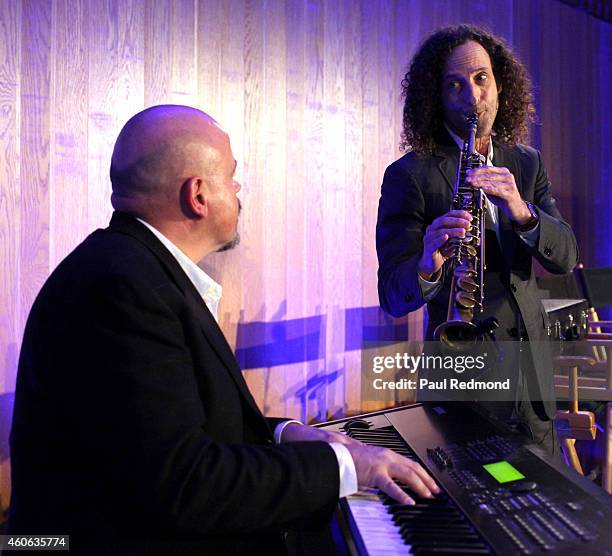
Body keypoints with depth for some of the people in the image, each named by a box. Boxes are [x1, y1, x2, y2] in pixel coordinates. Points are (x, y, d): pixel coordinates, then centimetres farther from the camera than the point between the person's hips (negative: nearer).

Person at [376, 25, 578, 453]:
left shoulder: (527, 164, 6)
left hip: (533, 374, 5)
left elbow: (565, 257, -4)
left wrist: (522, 212, -25)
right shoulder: (408, 176, -9)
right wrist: (427, 267, -38)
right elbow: (393, 296, -14)